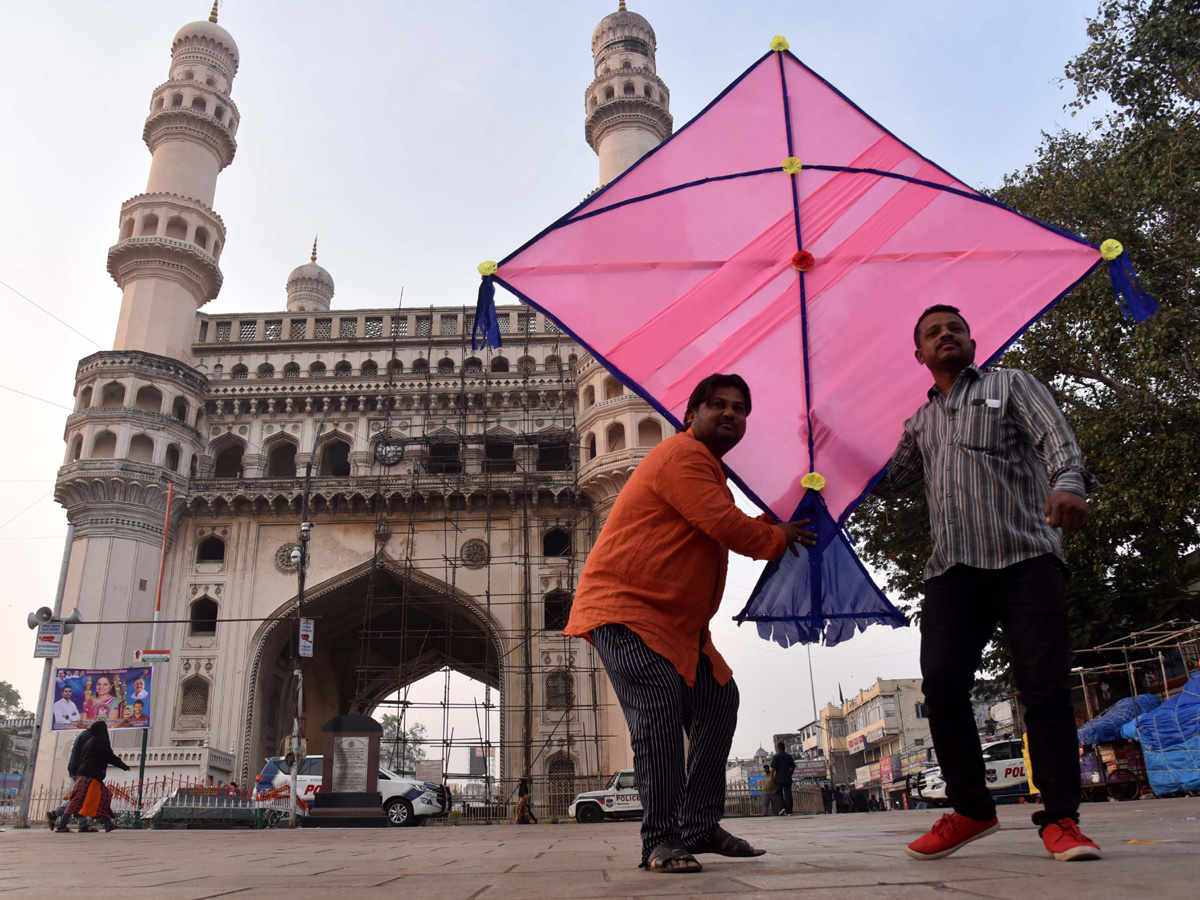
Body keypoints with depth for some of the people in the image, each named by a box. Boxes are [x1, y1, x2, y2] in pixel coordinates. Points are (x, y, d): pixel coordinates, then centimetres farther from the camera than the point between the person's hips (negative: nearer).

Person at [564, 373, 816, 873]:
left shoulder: (706, 467, 24)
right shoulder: (683, 456, -13)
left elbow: (728, 527, 28)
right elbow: (726, 526, -20)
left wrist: (770, 526, 11)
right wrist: (779, 538, -3)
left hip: (674, 619, 11)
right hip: (623, 606, -11)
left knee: (717, 698, 7)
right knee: (659, 701, -25)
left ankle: (699, 827, 14)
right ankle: (660, 841, -17)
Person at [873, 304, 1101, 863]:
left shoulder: (1011, 384, 14)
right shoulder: (920, 424, 26)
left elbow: (1055, 438, -2)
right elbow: (888, 483, 29)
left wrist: (1068, 482, -24)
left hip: (1025, 558, -3)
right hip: (951, 569, 4)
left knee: (1045, 685, -9)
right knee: (941, 685, -6)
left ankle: (1060, 819, 2)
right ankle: (970, 809, 8)